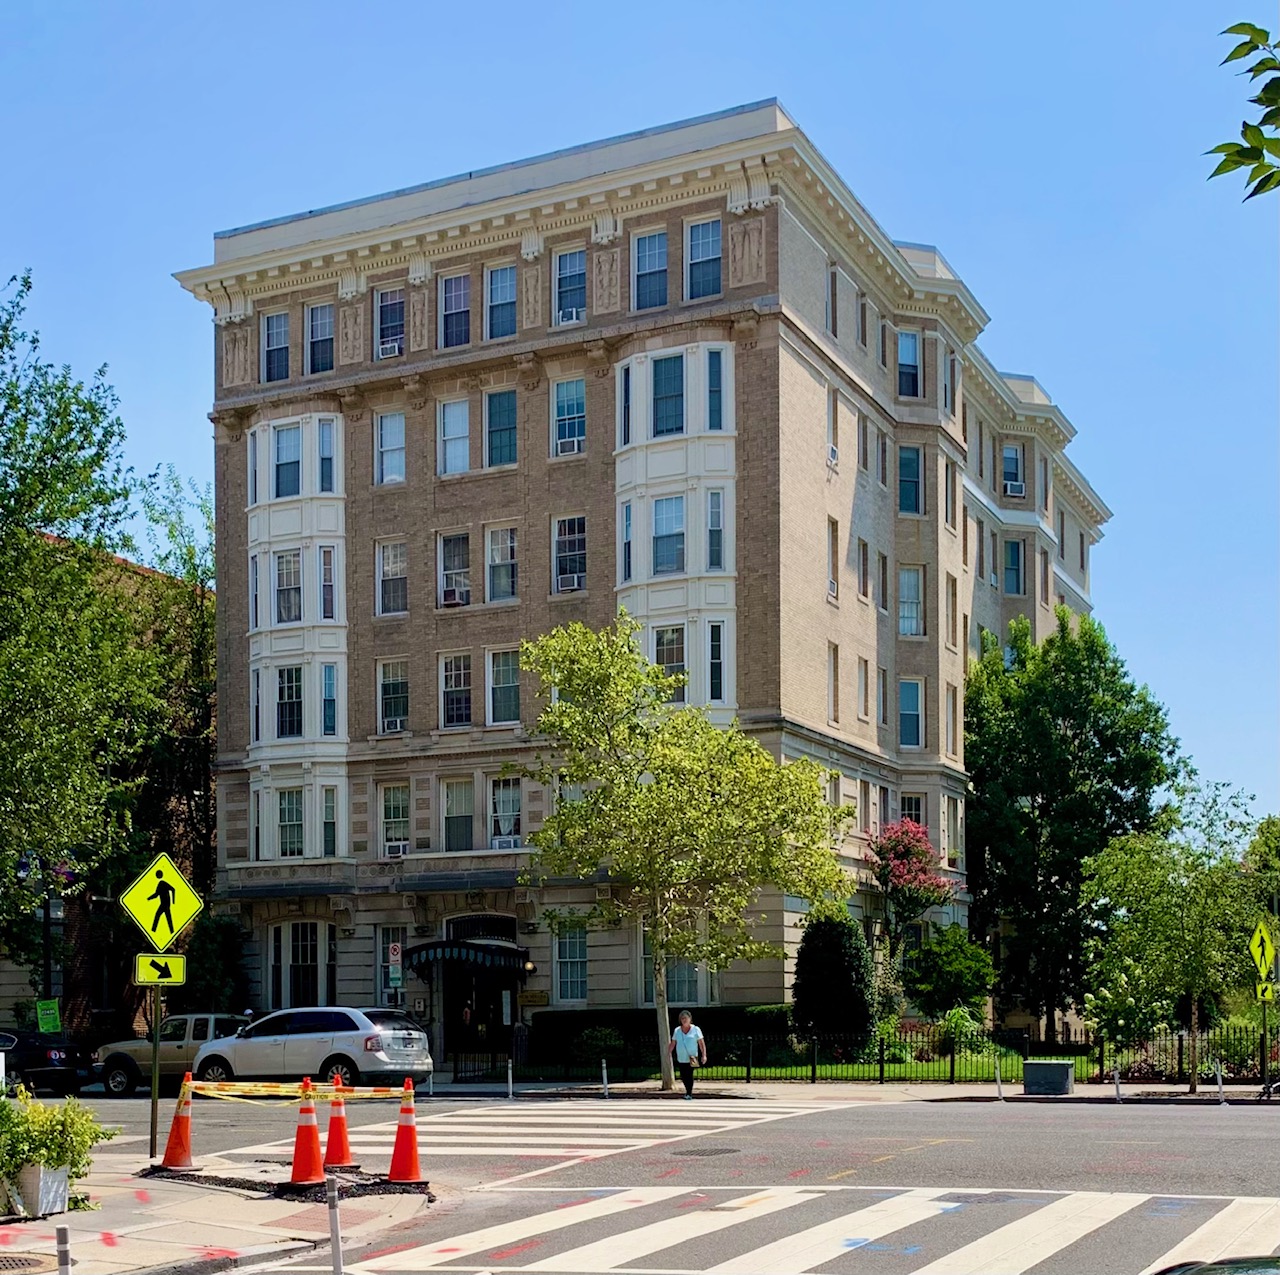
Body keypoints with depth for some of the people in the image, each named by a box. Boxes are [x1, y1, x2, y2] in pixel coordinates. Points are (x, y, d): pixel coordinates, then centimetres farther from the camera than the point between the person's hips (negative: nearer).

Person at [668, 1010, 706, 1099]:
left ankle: (689, 1094, -2)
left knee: (689, 1075, -12)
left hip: (691, 1058, -4)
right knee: (683, 1076, 7)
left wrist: (704, 1055, -14)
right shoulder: (677, 1030, 9)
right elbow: (673, 1043, 12)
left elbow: (701, 1043, -5)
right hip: (680, 1058, 4)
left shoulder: (696, 1030, -1)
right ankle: (688, 1090, 29)